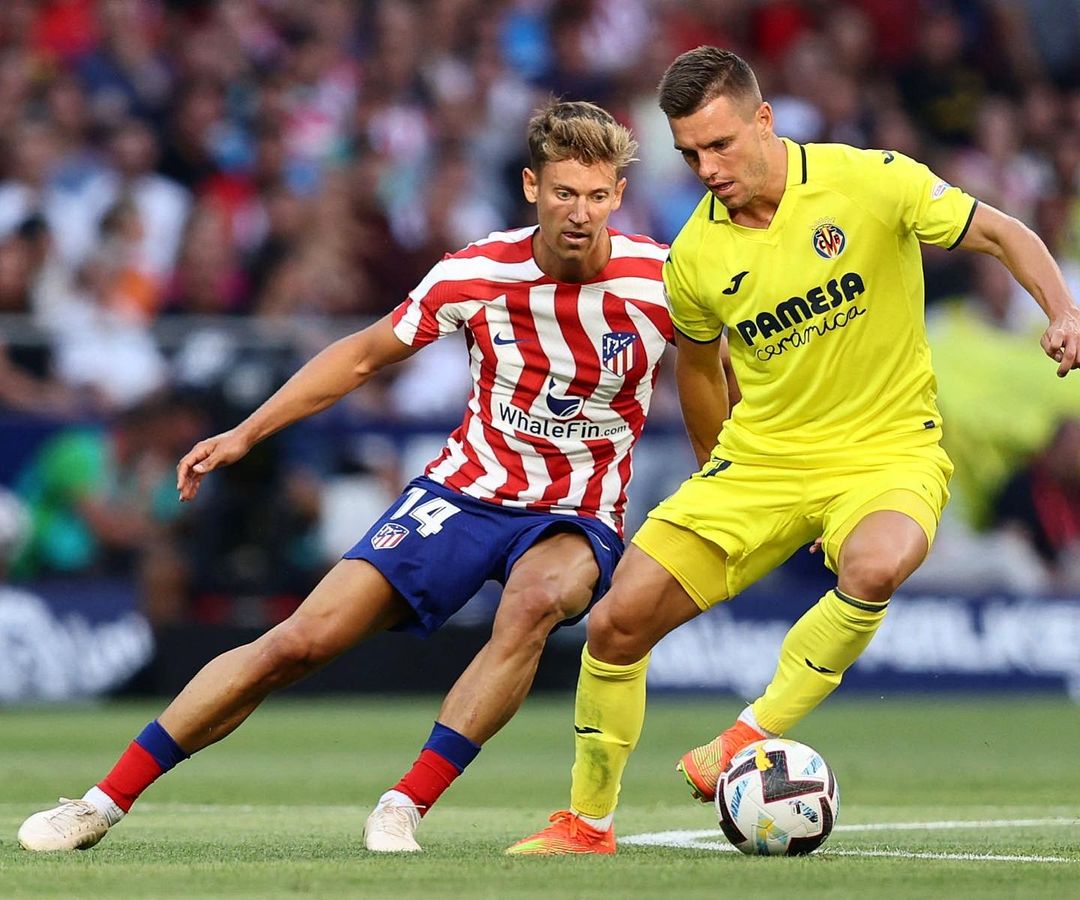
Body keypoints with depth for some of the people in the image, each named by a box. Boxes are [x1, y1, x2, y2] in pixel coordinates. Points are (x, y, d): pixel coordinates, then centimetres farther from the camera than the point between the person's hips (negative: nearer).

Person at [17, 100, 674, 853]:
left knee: (535, 602, -38)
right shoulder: (476, 274, -9)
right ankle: (107, 801, 0)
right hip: (464, 493, 2)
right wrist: (245, 434, 4)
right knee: (301, 641, -10)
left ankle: (405, 809, -31)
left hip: (578, 519, -2)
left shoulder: (661, 279, -15)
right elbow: (364, 355, 6)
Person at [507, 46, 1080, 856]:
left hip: (887, 451, -3)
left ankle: (756, 733, -18)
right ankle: (587, 824, 14)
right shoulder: (695, 256, -3)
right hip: (759, 457, 3)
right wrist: (715, 470, 24)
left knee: (874, 567, -39)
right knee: (617, 623, -6)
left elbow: (1003, 234, -5)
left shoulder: (870, 182, -14)